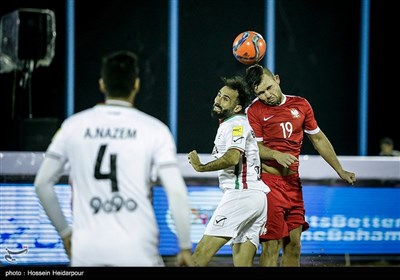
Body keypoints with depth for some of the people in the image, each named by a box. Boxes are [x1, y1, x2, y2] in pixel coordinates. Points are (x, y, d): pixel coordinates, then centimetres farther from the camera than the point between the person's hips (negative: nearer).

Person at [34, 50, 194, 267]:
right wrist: (185, 248, 2)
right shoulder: (155, 129, -1)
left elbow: (42, 183, 8)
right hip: (137, 250, -2)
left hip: (86, 250, 2)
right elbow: (176, 193, -7)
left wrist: (64, 231, 19)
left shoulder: (74, 125, 6)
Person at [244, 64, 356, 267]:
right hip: (268, 181, -5)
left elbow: (318, 139, 18)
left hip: (293, 182, 5)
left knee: (293, 245, 7)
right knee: (271, 245, -11)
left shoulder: (301, 105, 9)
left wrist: (340, 171, 17)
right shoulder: (254, 111, -4)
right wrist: (276, 155, -27)